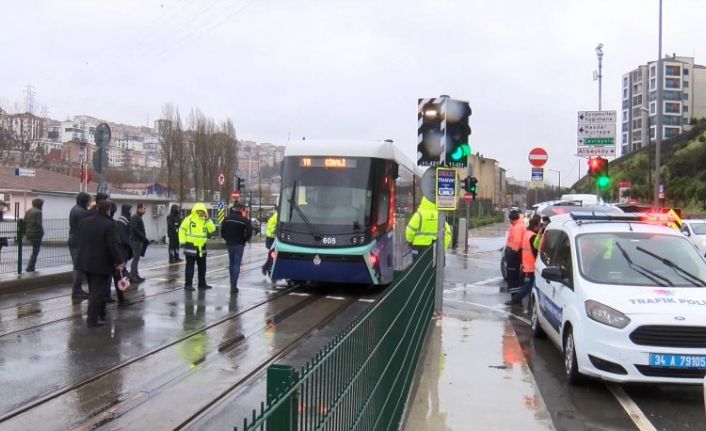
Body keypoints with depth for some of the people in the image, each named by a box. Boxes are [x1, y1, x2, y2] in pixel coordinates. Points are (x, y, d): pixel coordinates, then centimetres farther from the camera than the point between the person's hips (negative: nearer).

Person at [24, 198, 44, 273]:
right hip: (36, 234, -8)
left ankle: (31, 266, 19)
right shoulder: (38, 212, -13)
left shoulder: (28, 211, 11)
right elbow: (39, 224, -18)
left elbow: (24, 222, 12)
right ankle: (30, 268, -3)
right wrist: (42, 232, -6)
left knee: (34, 250, 20)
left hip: (29, 233, 8)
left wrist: (25, 232, 16)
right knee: (35, 252, 0)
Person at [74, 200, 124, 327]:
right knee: (98, 291, -1)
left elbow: (77, 239, 12)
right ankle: (92, 319, -2)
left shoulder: (84, 221, 5)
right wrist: (118, 262, -12)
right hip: (101, 263, -7)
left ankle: (101, 314, 30)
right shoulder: (109, 224, -16)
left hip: (85, 262, 7)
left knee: (94, 290, 19)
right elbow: (113, 245, -19)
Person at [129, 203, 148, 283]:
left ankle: (135, 275, 19)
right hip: (136, 240, -10)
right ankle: (133, 277, -5)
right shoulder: (135, 217, -13)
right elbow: (134, 229, -23)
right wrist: (143, 237, -18)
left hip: (138, 240, 10)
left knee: (136, 258, 13)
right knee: (136, 258, -7)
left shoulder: (138, 217, 17)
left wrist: (143, 236, 7)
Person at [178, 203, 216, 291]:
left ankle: (202, 283, 23)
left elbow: (212, 229, -3)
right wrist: (182, 242, -11)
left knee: (202, 266, 13)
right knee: (190, 266, -3)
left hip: (201, 247, 6)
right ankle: (188, 284, 0)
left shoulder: (205, 220, 7)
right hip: (191, 246, -6)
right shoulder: (189, 219, -8)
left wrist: (208, 219, -12)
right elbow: (182, 230, -6)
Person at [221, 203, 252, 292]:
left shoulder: (227, 218, 4)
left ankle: (232, 284, 21)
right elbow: (249, 233, -15)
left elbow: (222, 231, 3)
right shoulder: (244, 220, -9)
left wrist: (227, 239, 12)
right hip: (239, 245, -4)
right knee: (236, 265, -3)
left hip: (229, 244, 4)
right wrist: (244, 240, 1)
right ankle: (233, 286, -8)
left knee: (231, 263, 18)